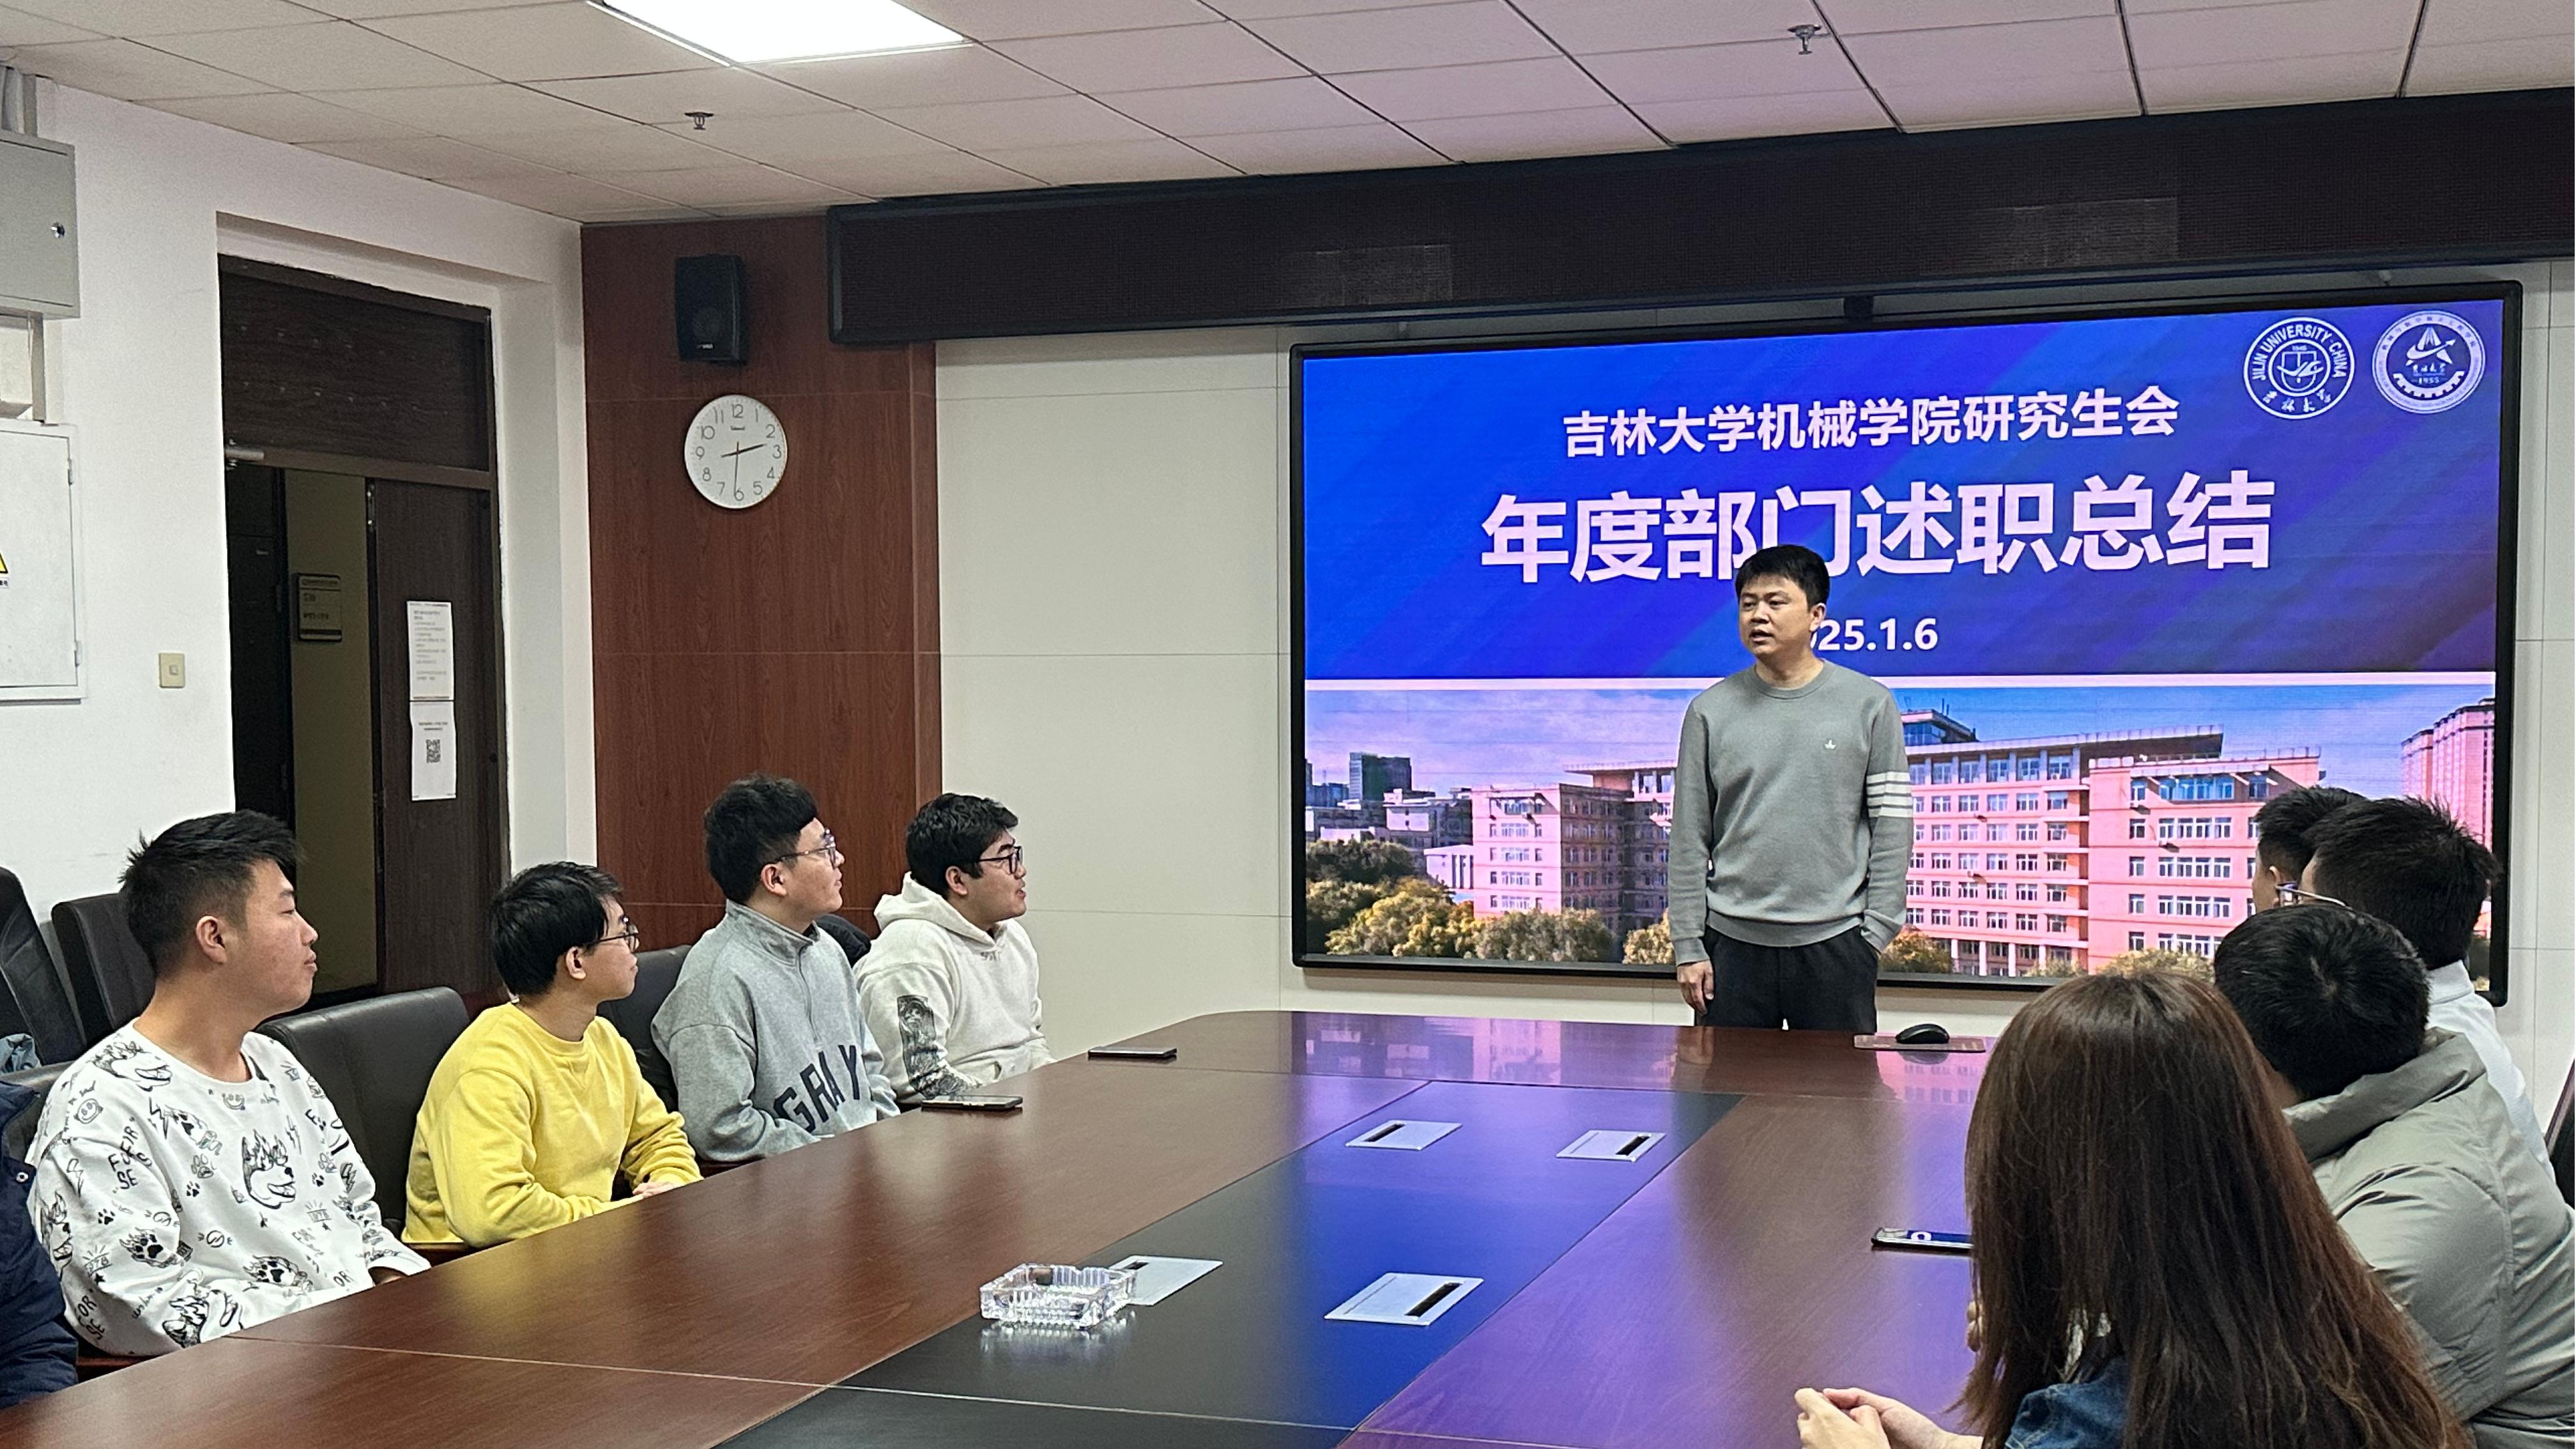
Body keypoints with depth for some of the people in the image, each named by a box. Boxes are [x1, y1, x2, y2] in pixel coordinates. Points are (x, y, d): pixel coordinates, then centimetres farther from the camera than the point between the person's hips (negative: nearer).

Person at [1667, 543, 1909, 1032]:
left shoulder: (1869, 704, 2)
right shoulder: (1711, 712, 5)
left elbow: (1892, 825, 2)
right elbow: (1690, 840, 5)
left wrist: (1875, 934, -4)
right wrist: (1688, 946, 1)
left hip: (1834, 941, -1)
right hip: (1733, 941, 1)